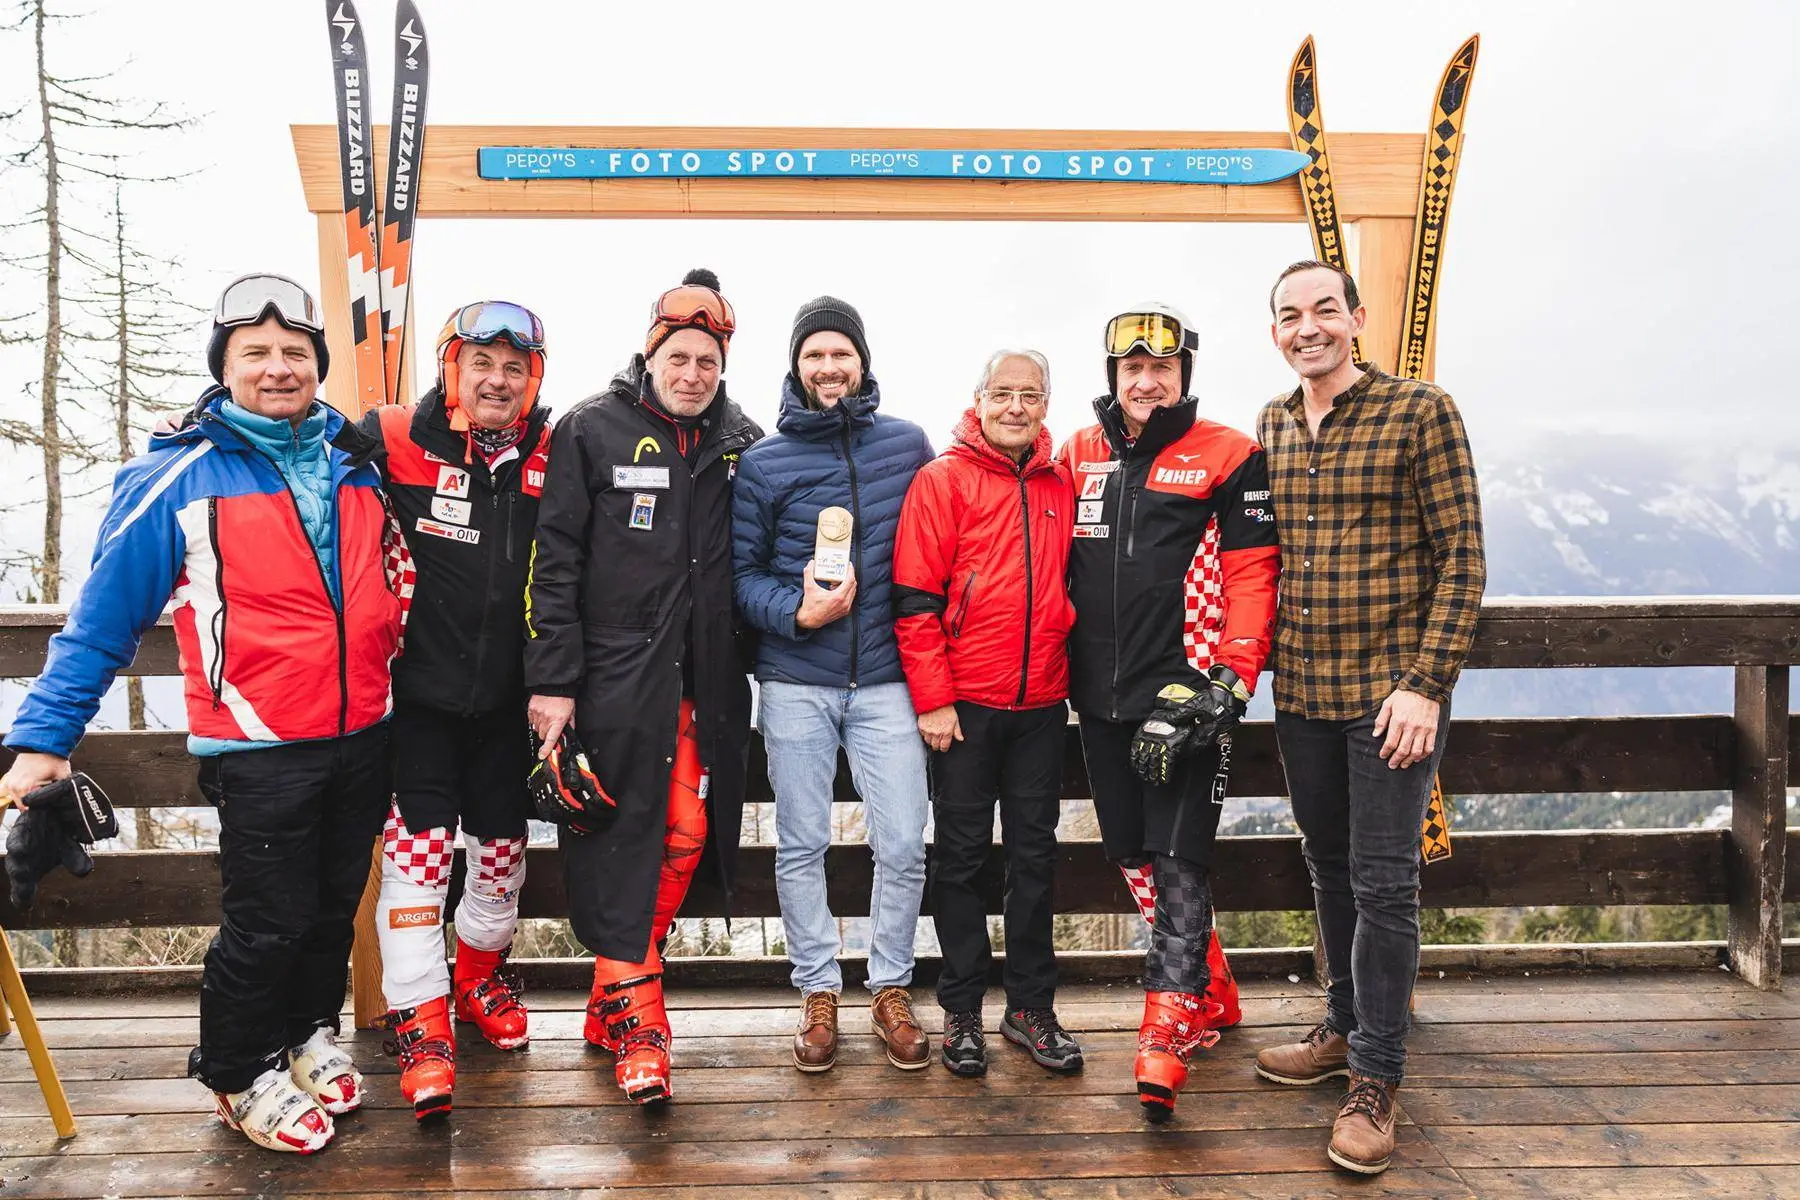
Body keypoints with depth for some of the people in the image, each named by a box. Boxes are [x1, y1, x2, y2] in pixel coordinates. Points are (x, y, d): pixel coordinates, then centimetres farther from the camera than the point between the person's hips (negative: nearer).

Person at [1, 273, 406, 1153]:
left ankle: (308, 1034, 41)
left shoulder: (356, 463, 5)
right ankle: (240, 1077, 29)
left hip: (362, 739, 5)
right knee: (267, 925, 5)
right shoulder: (177, 479, -9)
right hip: (260, 752, -5)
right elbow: (102, 619, -6)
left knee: (334, 907, 18)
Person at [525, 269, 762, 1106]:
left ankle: (614, 996, 26)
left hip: (704, 678, 4)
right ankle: (634, 1014, 10)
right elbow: (553, 561, -6)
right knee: (619, 838, -1)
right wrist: (552, 679, -10)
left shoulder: (742, 442, 9)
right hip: (615, 674, -4)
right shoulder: (591, 430, -2)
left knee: (687, 832, 8)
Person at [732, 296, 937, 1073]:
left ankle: (891, 990, 21)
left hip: (885, 681, 1)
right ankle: (818, 993, 24)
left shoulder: (908, 445, 4)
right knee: (802, 845, 8)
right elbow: (741, 573, 4)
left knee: (903, 844, 1)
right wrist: (797, 612, -14)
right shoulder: (763, 463, 2)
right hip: (795, 685, 0)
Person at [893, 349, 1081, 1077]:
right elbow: (914, 599, -9)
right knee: (961, 855, 7)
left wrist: (1062, 667, 9)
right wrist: (932, 699, -12)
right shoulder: (942, 480, -5)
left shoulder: (1061, 485, 9)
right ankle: (961, 1010, 21)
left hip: (1042, 704, 4)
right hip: (964, 705, -4)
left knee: (1035, 853, 11)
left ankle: (1030, 1008, 24)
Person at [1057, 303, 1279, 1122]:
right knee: (1131, 852, 12)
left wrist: (1232, 680, -14)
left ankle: (1165, 1034, -3)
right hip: (1101, 695, 6)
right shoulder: (1077, 457, 11)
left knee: (1178, 858, -7)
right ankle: (1212, 997, 29)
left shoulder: (1228, 458, -3)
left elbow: (1252, 575, -8)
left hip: (1187, 692, -5)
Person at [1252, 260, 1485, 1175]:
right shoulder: (1271, 425, 9)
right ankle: (1346, 1026, 34)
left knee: (1383, 882, 0)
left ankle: (1375, 1080, 13)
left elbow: (1462, 558, -9)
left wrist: (1425, 683, -16)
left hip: (1393, 690, -5)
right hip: (1299, 691, 5)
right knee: (1329, 867, 16)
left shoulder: (1420, 410, -7)